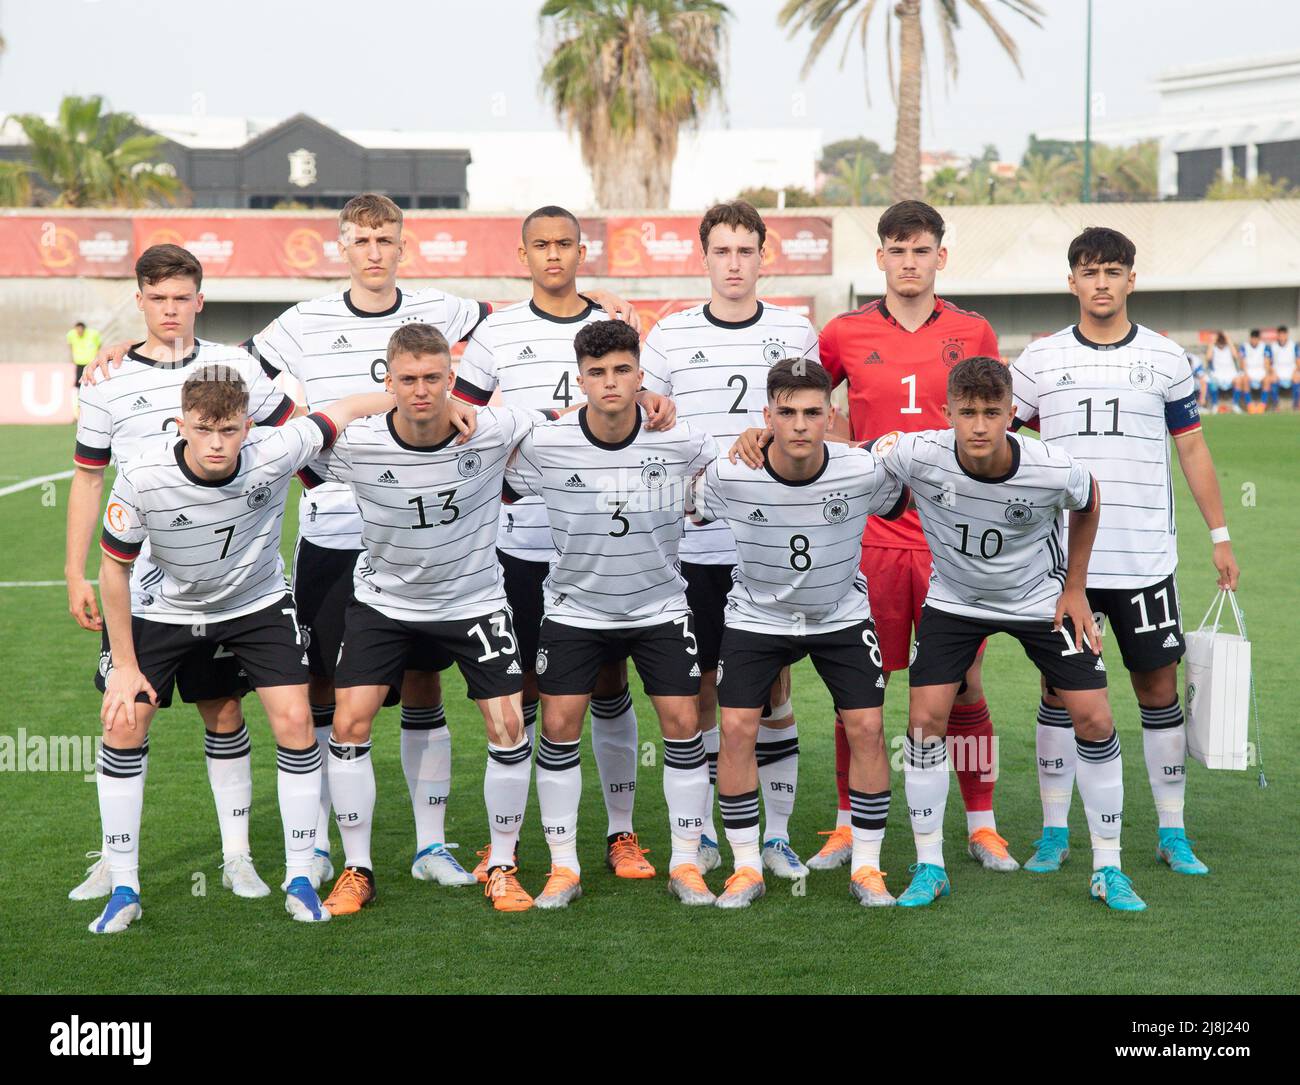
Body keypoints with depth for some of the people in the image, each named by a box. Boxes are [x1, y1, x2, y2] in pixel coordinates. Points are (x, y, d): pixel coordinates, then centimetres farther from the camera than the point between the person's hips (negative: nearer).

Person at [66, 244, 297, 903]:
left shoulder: (233, 368, 3)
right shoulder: (109, 384, 2)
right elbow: (87, 480, 6)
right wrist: (75, 575, 2)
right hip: (137, 581, 0)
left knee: (223, 711, 5)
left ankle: (237, 856, 14)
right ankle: (115, 859, 15)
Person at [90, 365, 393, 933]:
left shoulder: (273, 453, -29)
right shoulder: (141, 479, -29)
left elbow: (350, 408, -14)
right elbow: (114, 567, -14)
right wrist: (124, 665, -11)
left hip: (258, 603, 0)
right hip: (169, 609, 0)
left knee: (294, 720, -12)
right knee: (122, 725, -7)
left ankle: (299, 878, 5)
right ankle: (124, 890, 7)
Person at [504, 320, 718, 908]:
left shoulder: (679, 440, -13)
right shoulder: (544, 445, -15)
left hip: (660, 606, 0)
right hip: (574, 607, 0)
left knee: (682, 722, -4)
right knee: (559, 726, -5)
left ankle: (686, 864, 10)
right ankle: (563, 868, 9)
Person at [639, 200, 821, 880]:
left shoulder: (795, 331, 6)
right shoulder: (670, 335, 4)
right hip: (696, 540, 0)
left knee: (775, 683, 5)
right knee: (701, 685, 5)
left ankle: (776, 835, 14)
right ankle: (701, 832, 16)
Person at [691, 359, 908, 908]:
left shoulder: (865, 472, -22)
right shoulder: (728, 476, -23)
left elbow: (906, 504, 1)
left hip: (842, 614, 0)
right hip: (756, 615, 0)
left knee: (867, 728, -8)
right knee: (736, 729, -10)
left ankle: (866, 868, 7)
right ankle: (746, 868, 5)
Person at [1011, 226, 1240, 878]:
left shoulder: (1164, 358, 6)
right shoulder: (1039, 360, 4)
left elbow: (1191, 446, 10)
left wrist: (1219, 535, 8)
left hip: (1145, 556, 0)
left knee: (1158, 684, 2)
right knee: (1060, 688, 3)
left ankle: (1172, 834, 12)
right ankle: (1054, 834, 13)